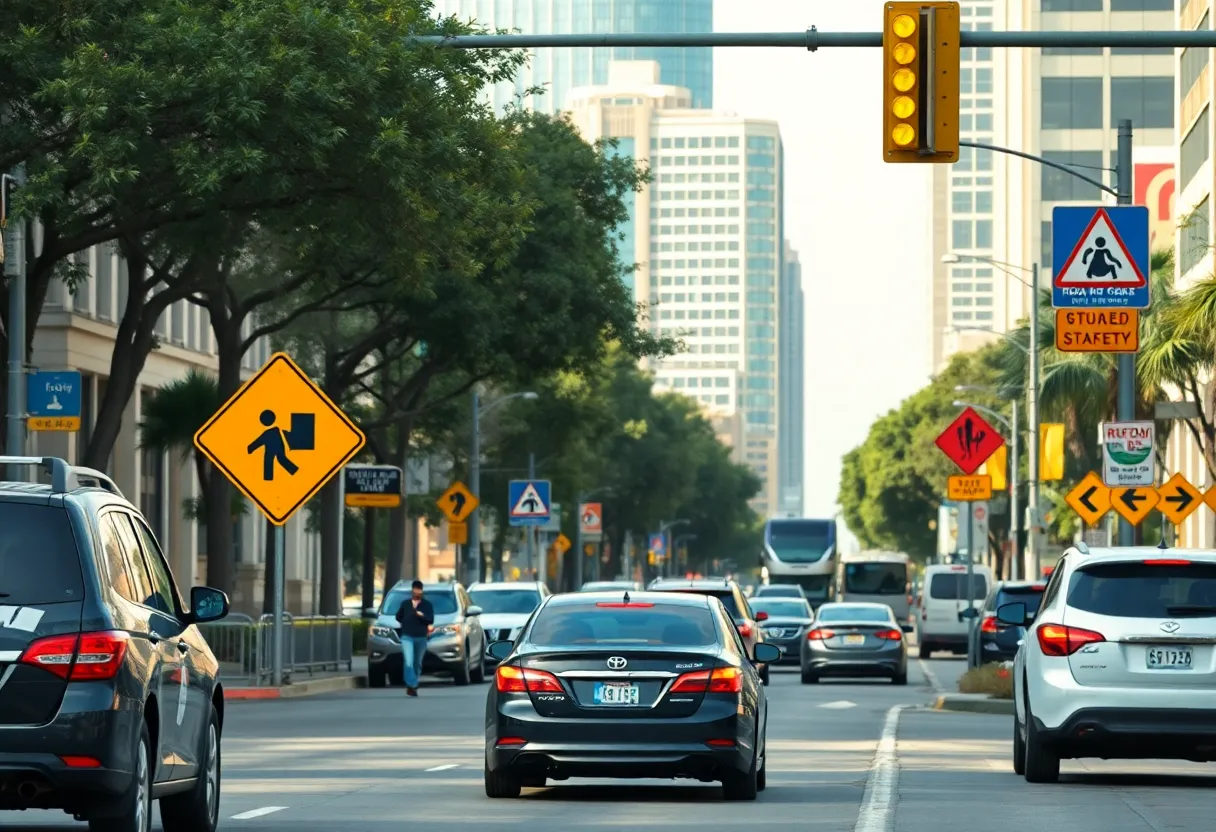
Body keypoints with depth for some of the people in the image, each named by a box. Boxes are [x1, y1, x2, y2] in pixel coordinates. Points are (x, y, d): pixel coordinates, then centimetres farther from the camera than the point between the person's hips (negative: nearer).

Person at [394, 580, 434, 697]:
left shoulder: (427, 605, 4)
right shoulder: (405, 604, 9)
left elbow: (431, 620, -7)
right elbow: (398, 617, 21)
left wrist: (421, 615, -22)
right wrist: (406, 624, 9)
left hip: (421, 638, 1)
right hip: (407, 637, -1)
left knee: (417, 664, 11)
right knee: (409, 662, -17)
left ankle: (413, 685, 25)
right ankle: (411, 686, -21)